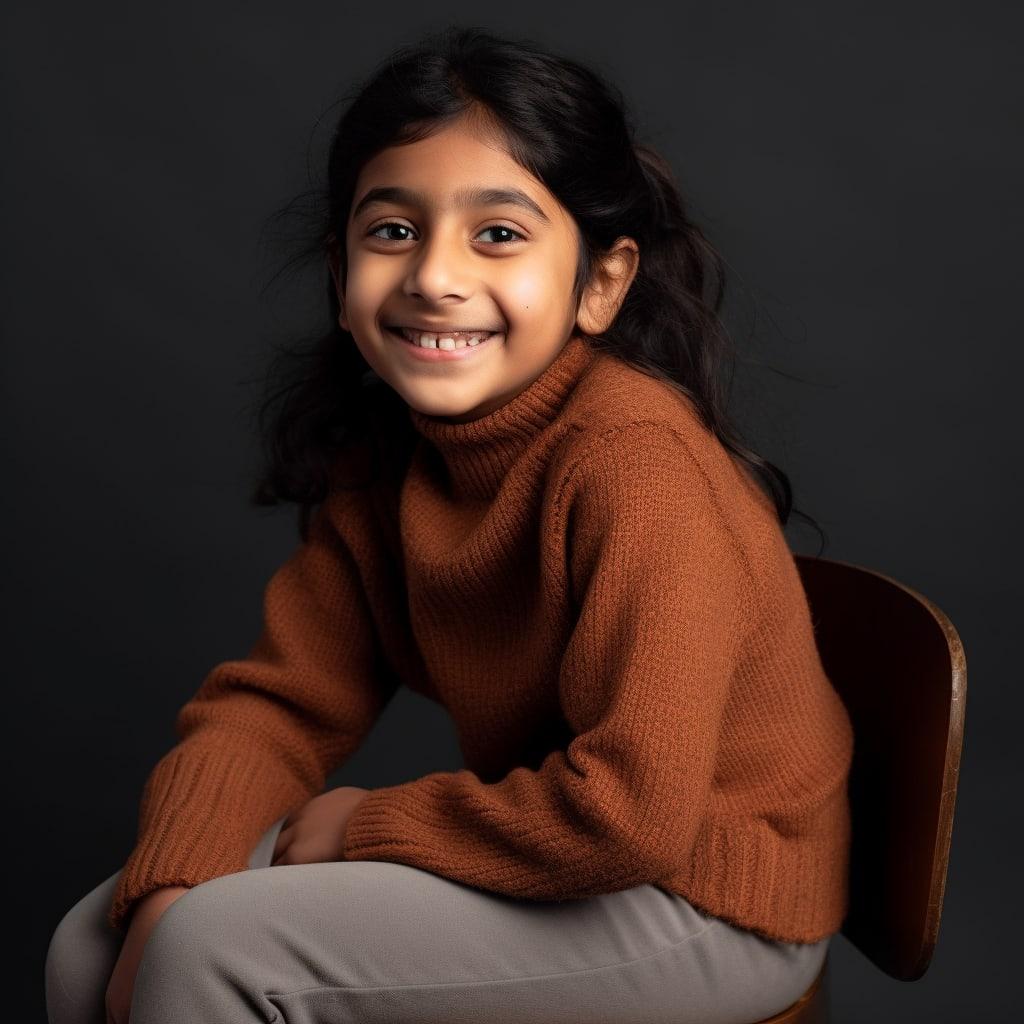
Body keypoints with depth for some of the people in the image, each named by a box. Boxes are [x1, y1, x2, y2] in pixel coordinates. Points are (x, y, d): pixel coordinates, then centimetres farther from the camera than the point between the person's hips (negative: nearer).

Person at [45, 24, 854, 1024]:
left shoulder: (634, 458, -26)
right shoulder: (380, 451, -2)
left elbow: (631, 810, -29)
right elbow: (278, 699, 2)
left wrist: (370, 822, -16)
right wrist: (168, 890, -14)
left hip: (703, 899, -7)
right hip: (546, 846, 7)